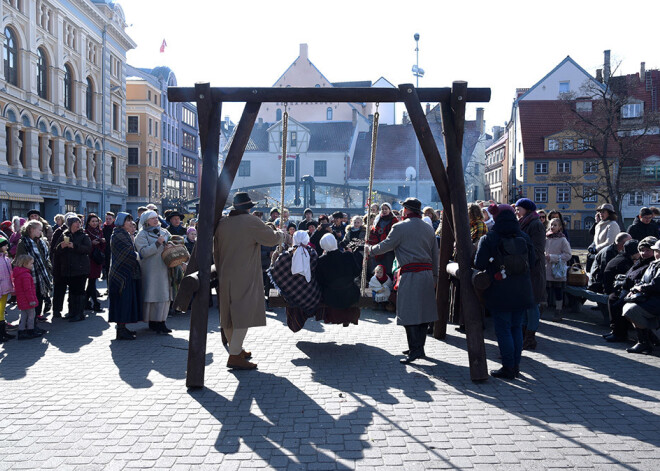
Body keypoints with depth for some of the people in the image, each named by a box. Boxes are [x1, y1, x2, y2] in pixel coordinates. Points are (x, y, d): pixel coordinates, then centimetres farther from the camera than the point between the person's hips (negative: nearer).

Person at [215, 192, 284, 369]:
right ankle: (234, 356, -10)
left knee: (229, 314, 15)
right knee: (244, 315, -6)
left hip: (225, 277, 7)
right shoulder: (251, 222, -11)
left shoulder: (222, 223, 7)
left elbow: (216, 251, 13)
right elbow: (272, 239, -3)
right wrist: (281, 234, 19)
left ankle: (236, 349, 30)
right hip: (245, 278, -7)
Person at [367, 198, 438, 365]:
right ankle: (419, 347, 20)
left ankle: (415, 349, -8)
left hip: (410, 274, -7)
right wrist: (434, 276, 21)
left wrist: (370, 249, 17)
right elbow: (435, 254, 16)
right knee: (423, 311, 12)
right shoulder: (428, 228, 14)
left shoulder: (400, 227, -6)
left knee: (409, 312, -4)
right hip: (427, 273, 7)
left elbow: (384, 246, -2)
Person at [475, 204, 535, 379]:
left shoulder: (488, 239, -9)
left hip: (499, 293, -4)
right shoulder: (524, 237, 4)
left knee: (503, 329, 2)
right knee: (516, 328, 13)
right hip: (522, 292, 5)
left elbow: (479, 265, -12)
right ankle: (516, 365, 19)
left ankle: (508, 368, 5)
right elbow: (531, 262, 9)